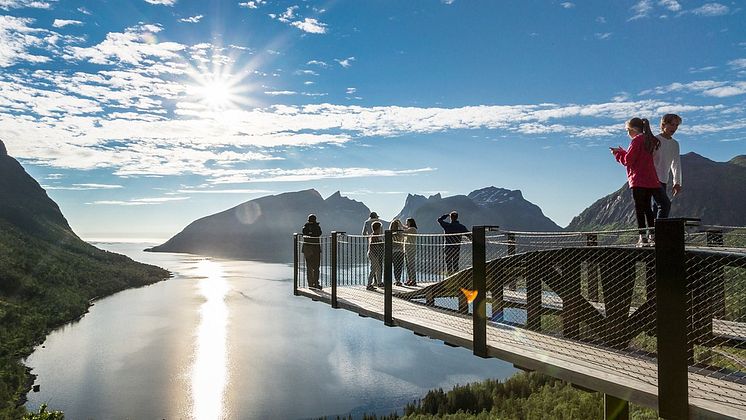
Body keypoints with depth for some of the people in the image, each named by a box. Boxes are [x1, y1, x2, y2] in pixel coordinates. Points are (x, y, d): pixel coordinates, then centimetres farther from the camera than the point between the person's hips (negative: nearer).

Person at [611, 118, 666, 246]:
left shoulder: (637, 140, -9)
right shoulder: (650, 140, 17)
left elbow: (628, 160, -12)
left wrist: (617, 153, 4)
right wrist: (621, 152, 21)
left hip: (638, 181, -8)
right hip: (651, 180, 8)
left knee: (639, 208, -5)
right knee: (647, 207, 13)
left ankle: (643, 236, -7)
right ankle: (652, 235, 13)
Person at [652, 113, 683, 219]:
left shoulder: (675, 144, 15)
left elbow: (676, 164, 20)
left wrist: (677, 182, 16)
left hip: (663, 181, 7)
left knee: (657, 208, 4)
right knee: (665, 204, -20)